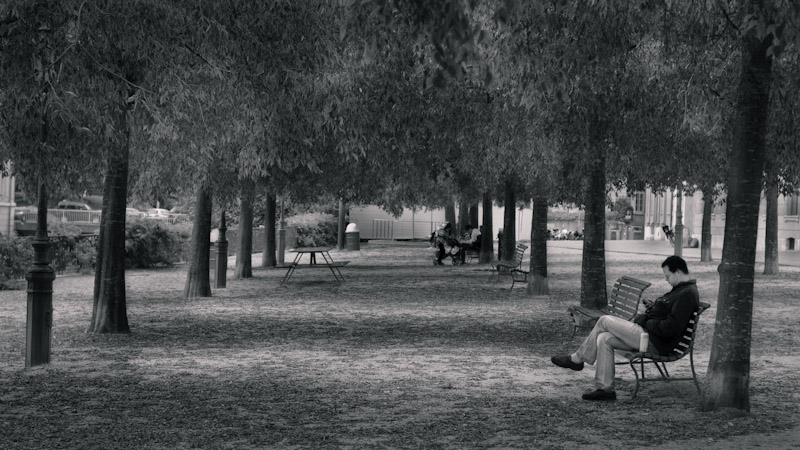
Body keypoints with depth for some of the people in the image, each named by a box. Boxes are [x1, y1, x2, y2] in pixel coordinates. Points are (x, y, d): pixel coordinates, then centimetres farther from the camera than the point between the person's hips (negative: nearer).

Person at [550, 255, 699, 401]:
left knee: (604, 321, -7)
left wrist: (648, 322, -11)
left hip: (655, 342, -11)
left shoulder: (687, 294, -17)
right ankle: (605, 389, 0)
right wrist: (653, 307, 11)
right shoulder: (681, 289, 16)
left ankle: (577, 359, 6)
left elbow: (670, 328, -24)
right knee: (604, 339, 1)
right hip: (649, 335, 11)